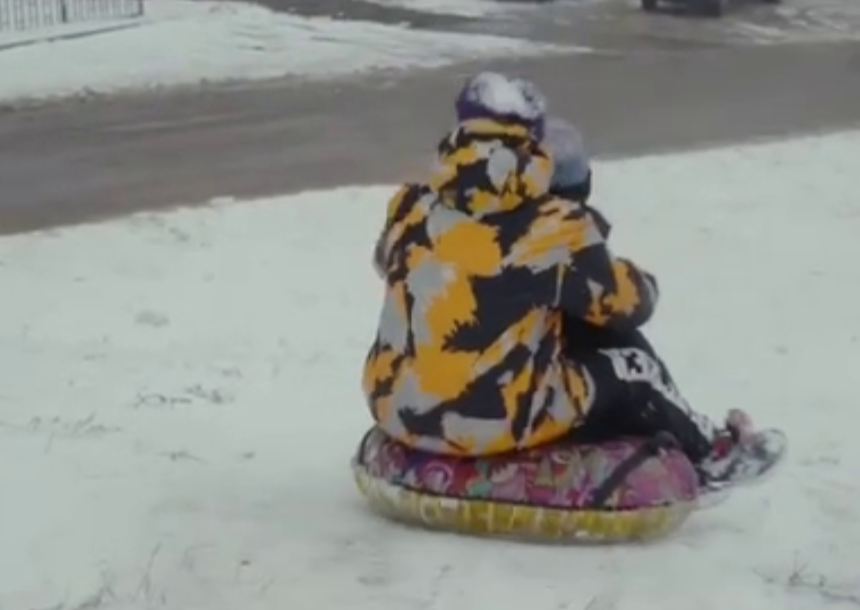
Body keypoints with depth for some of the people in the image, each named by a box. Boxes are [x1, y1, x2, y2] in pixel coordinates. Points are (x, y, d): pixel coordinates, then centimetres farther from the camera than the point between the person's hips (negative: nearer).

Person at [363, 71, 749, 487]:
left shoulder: (412, 209, 1)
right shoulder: (551, 229, -14)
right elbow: (623, 304, -1)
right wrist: (643, 288, 23)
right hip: (497, 421, -6)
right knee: (628, 362, 15)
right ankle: (705, 457, 34)